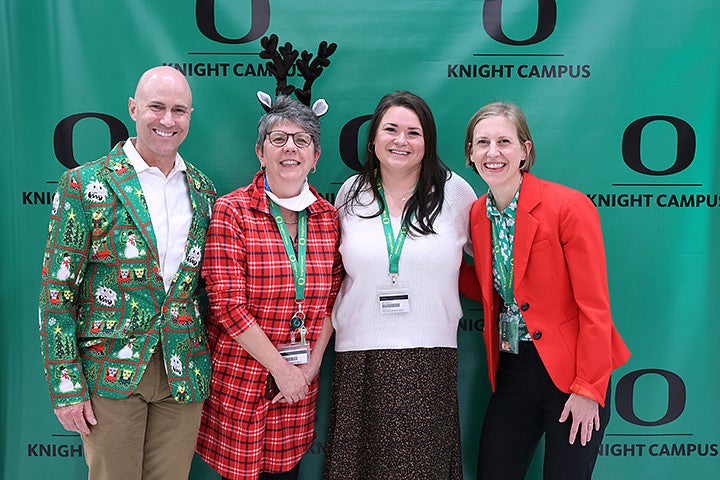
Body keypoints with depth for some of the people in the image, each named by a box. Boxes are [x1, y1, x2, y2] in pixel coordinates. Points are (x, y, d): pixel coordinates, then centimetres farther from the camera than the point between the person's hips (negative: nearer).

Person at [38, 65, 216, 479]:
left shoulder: (204, 192, 7)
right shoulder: (85, 185, -5)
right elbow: (56, 292, -6)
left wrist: (205, 364, 8)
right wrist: (66, 387, -9)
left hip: (184, 374, 4)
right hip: (111, 367, -3)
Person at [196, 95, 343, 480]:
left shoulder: (328, 217, 4)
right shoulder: (231, 212, -9)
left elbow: (330, 300, 8)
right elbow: (227, 304, -14)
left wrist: (312, 364, -2)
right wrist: (280, 367, -12)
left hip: (300, 380, 4)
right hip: (241, 376, -3)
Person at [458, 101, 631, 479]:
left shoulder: (569, 206, -14)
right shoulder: (478, 214, 4)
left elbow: (594, 306, -13)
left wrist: (588, 390, -13)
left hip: (571, 372, -5)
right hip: (512, 371, 5)